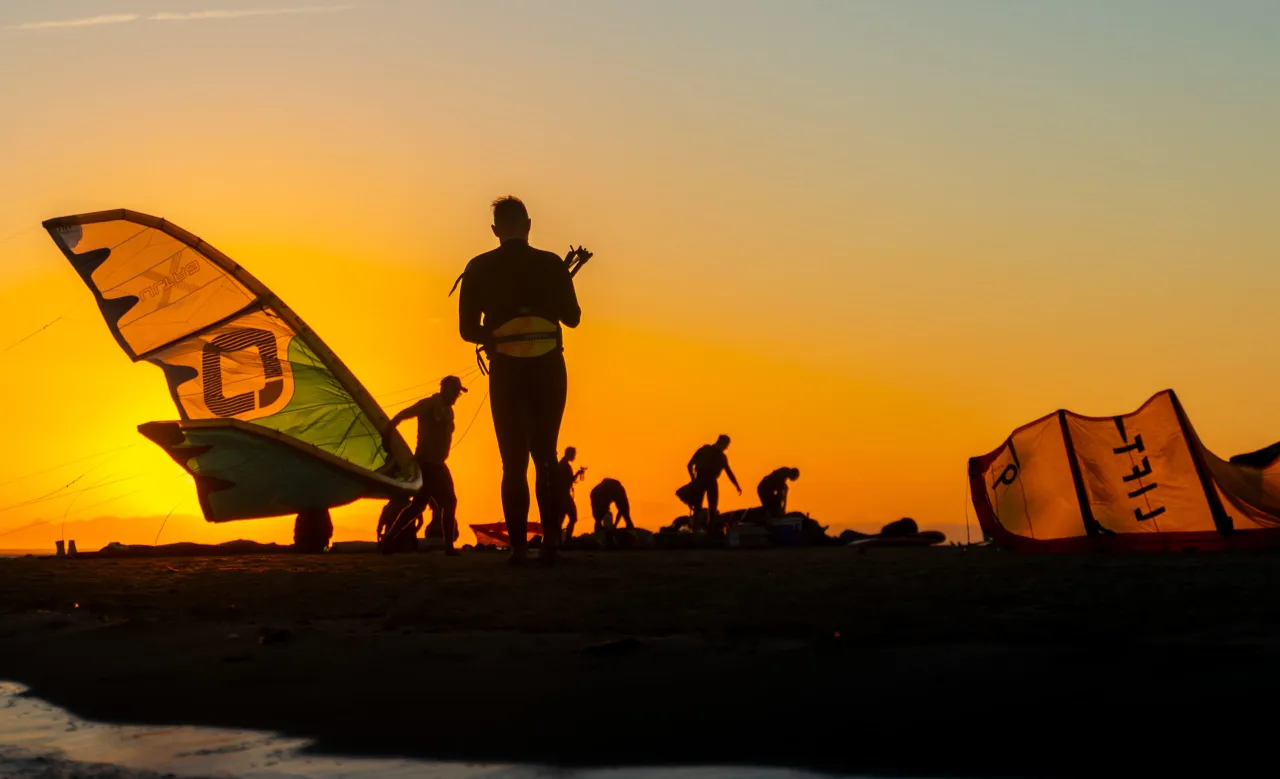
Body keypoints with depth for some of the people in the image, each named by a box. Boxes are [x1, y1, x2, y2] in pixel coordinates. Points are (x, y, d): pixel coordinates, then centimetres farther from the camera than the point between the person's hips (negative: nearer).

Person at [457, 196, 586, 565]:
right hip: (549, 370, 1)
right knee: (545, 457, 12)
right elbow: (572, 317, 7)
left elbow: (468, 329, 0)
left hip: (507, 372, -1)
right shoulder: (551, 264, 0)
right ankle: (550, 539, -1)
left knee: (514, 460, 6)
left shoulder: (479, 269, 0)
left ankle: (519, 545, -2)